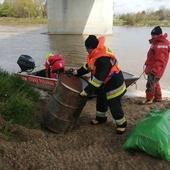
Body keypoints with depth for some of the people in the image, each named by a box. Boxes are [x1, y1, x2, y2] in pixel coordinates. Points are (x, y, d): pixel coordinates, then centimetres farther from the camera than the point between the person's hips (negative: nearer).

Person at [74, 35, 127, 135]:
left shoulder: (103, 60, -36)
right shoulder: (97, 53, -3)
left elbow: (98, 78, -35)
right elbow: (89, 65, 15)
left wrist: (87, 91, -30)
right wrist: (78, 72, 17)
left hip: (114, 85, -10)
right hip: (104, 84, 10)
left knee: (114, 105, 1)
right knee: (101, 101, 24)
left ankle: (122, 124, 22)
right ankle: (101, 117, 46)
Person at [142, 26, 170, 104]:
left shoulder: (161, 45, -23)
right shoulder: (157, 43, 12)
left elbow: (160, 60, -30)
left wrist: (154, 69, -33)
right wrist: (147, 64, 25)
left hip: (155, 70, -11)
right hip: (152, 68, 11)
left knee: (150, 84, -4)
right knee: (155, 83, 20)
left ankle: (149, 99, 7)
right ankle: (158, 97, 33)